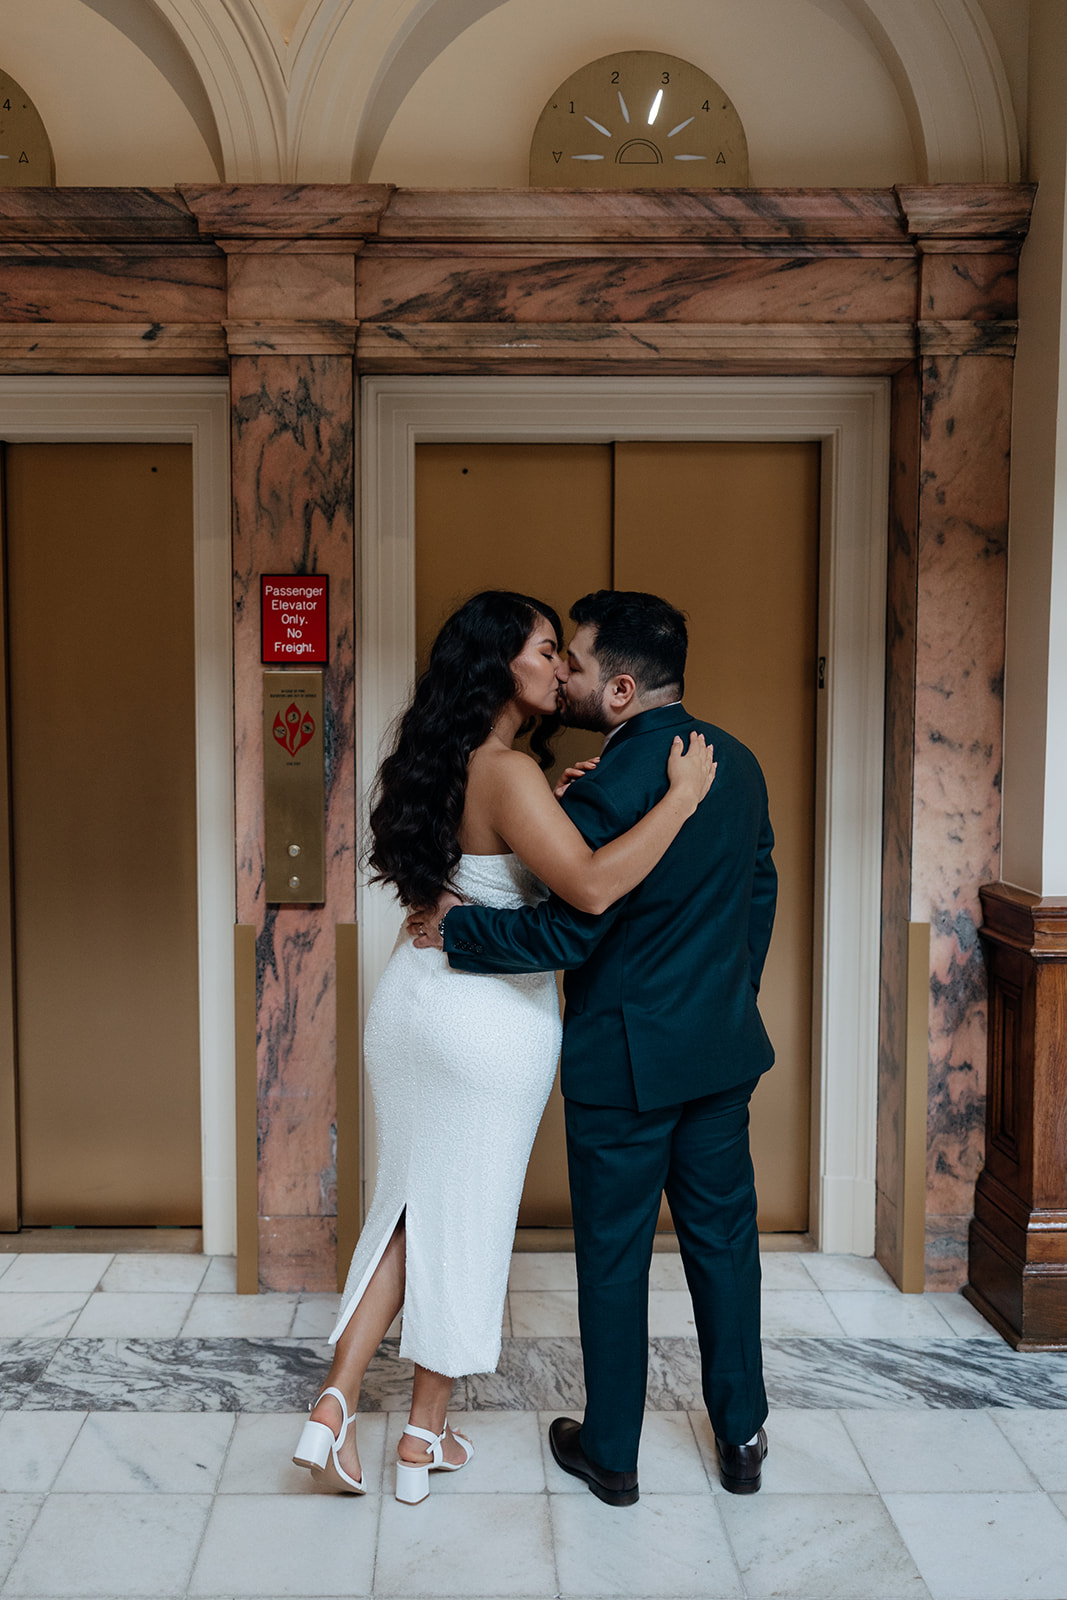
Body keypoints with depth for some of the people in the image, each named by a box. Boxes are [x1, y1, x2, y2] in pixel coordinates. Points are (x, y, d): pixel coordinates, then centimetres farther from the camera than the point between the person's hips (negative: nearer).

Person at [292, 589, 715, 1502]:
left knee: (411, 1203, 18)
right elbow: (591, 887, -31)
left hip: (414, 997, 7)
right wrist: (682, 795, -24)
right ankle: (427, 1437, 24)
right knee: (466, 1217, 9)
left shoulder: (444, 763, 7)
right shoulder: (509, 772, -19)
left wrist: (557, 798, 6)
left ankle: (337, 1403, 14)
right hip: (492, 1018, -7)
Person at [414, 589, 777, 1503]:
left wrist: (457, 928, -7)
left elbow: (563, 936, -21)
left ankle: (611, 1454, 25)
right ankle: (742, 1436, 30)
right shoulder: (738, 762, 2)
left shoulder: (609, 789, -23)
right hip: (725, 1048, 7)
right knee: (723, 1237, 18)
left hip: (626, 1059, -7)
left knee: (613, 1255, 9)